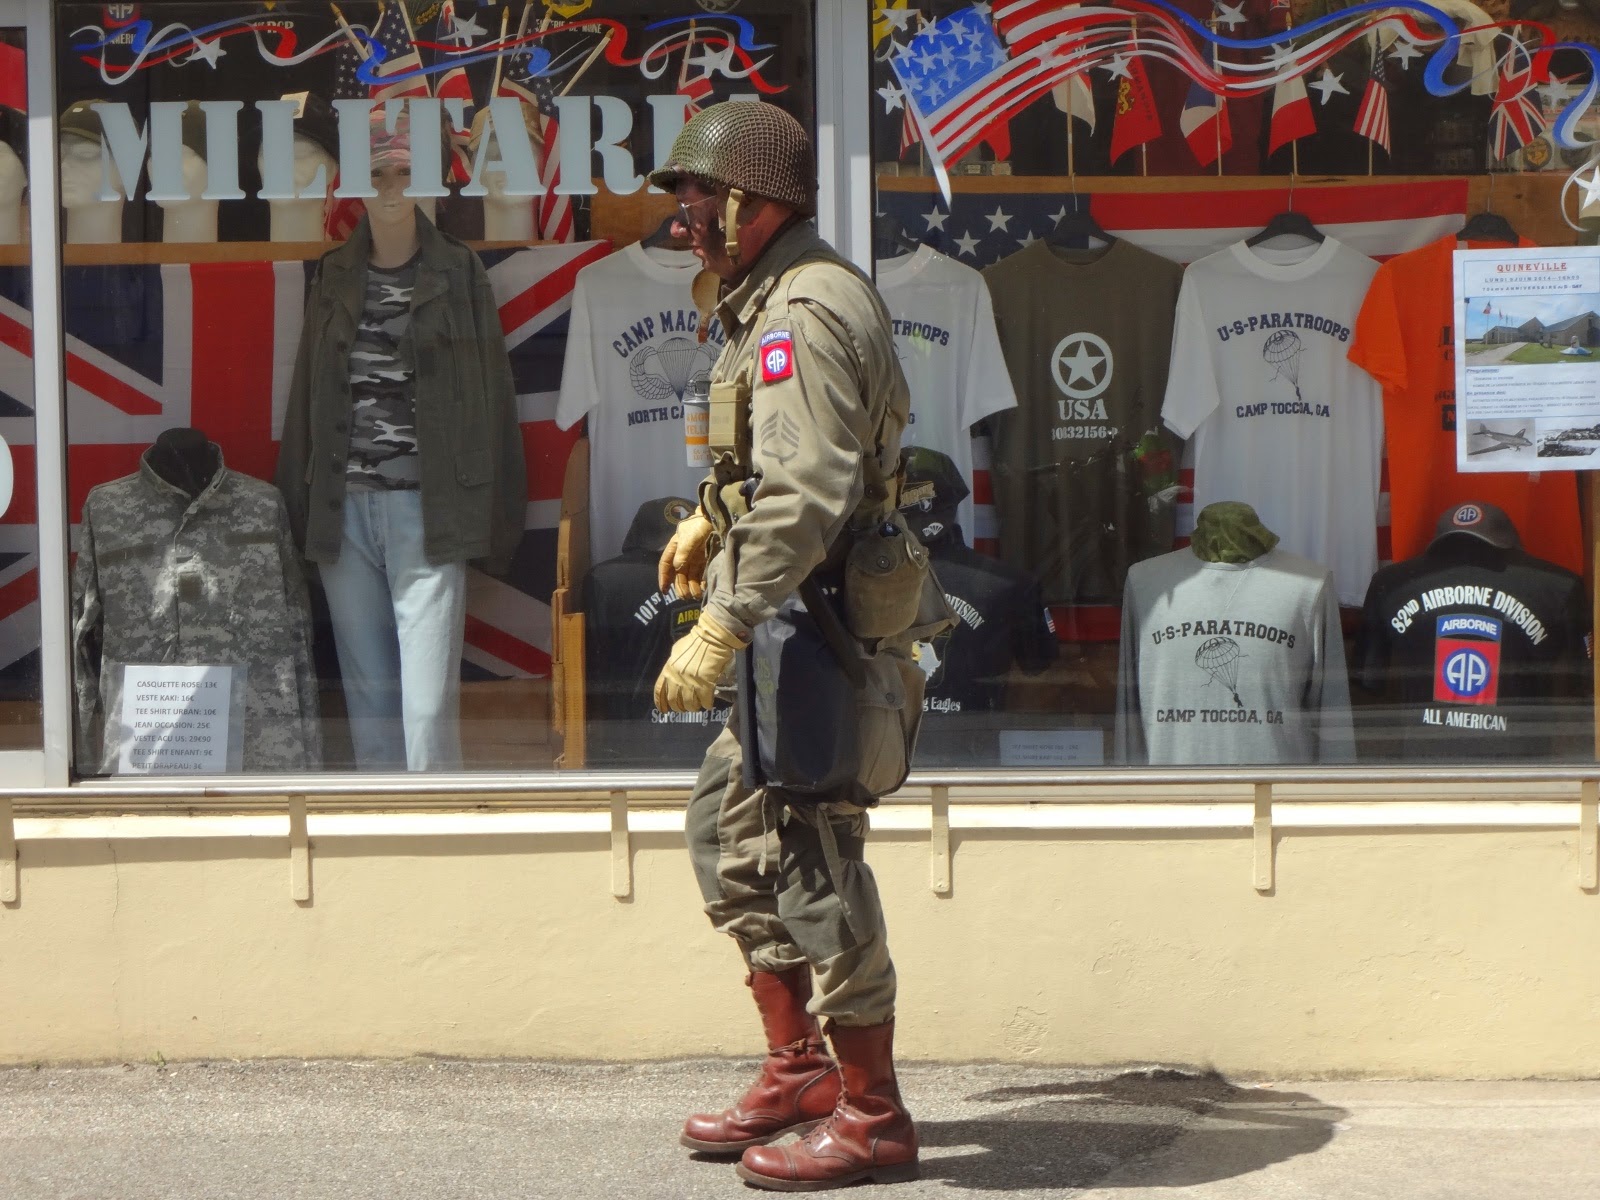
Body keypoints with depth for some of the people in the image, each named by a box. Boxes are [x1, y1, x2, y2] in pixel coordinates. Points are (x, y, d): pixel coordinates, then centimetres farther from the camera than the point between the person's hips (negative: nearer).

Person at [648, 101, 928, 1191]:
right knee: (729, 828, 16)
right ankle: (798, 1070, 24)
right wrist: (712, 518, 27)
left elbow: (807, 498, -27)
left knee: (812, 862, -5)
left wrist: (722, 629, -27)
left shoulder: (803, 313, -18)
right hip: (800, 629, 11)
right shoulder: (778, 301, 16)